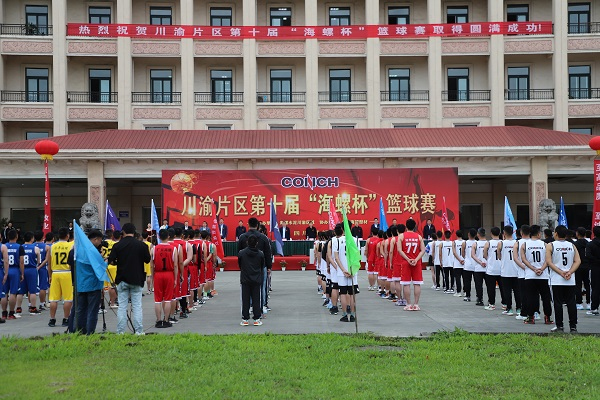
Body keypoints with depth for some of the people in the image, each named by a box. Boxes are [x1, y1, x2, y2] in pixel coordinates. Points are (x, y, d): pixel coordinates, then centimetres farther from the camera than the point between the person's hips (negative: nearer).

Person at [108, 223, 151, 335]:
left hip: (122, 279, 1)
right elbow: (148, 260, 3)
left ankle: (120, 331, 6)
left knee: (122, 306, 5)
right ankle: (139, 331, 2)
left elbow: (111, 261, -4)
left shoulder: (117, 246, -4)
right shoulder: (141, 245, -6)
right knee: (137, 306, 3)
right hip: (136, 279, 0)